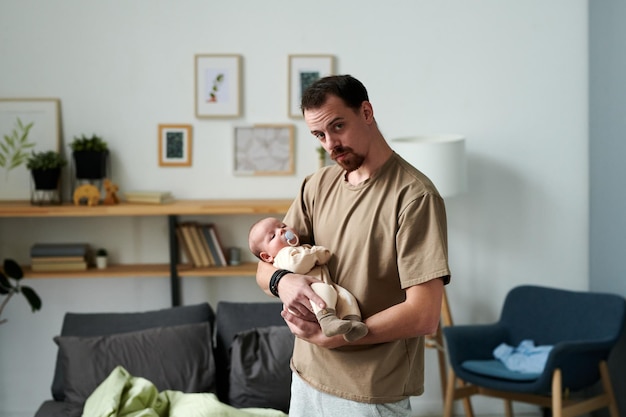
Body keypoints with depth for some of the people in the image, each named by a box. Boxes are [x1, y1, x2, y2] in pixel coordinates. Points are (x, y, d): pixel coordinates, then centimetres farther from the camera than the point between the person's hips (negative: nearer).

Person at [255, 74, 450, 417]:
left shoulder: (415, 196, -17)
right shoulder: (318, 185, 6)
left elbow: (424, 316, -21)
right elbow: (265, 265, 7)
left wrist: (328, 337, -17)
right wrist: (282, 280, -16)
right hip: (307, 377, 6)